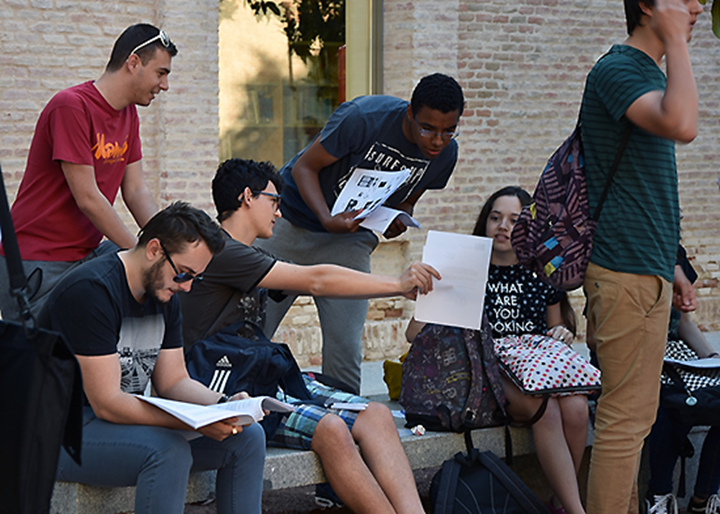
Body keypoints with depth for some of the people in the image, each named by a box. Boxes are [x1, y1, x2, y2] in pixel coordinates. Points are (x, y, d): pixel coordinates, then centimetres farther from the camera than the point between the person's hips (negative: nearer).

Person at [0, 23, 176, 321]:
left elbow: (136, 190, 9)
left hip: (86, 254, 8)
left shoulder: (129, 114, 12)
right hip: (38, 266, -8)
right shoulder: (71, 107, -17)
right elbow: (87, 198, -20)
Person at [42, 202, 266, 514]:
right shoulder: (92, 290, -22)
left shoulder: (164, 295, 7)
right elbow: (106, 403, -25)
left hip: (128, 418, 9)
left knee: (247, 437, -2)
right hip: (64, 433, -9)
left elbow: (173, 382, 10)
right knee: (169, 451, -35)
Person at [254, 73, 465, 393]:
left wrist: (400, 220, -14)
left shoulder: (445, 154, -8)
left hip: (350, 240, 3)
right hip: (292, 223, -3)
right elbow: (305, 166, -16)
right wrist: (327, 219, -32)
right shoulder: (363, 118, -25)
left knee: (345, 351, -8)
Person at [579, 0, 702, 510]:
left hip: (645, 267, 10)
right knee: (626, 417, -8)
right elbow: (682, 125, -33)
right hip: (628, 274, -10)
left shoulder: (650, 72, 19)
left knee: (632, 413, 13)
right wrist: (677, 41, -23)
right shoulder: (617, 70, -13)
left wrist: (672, 267, 23)